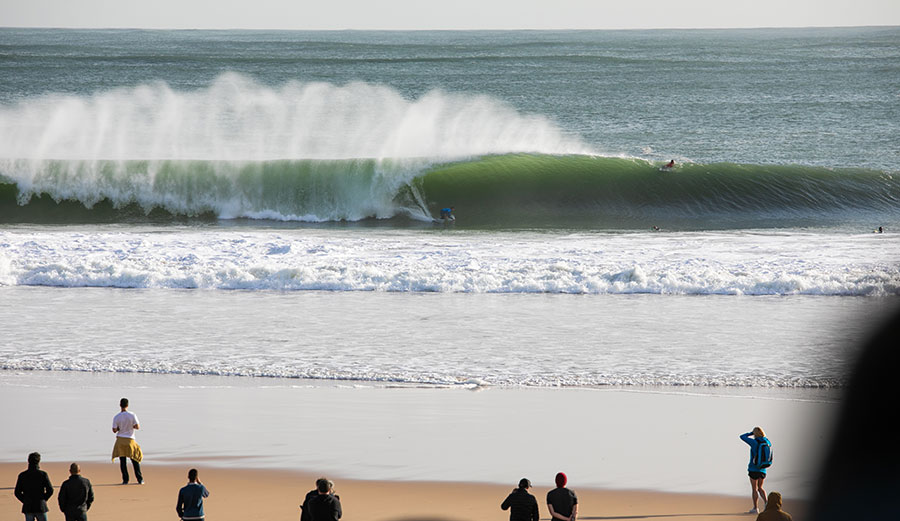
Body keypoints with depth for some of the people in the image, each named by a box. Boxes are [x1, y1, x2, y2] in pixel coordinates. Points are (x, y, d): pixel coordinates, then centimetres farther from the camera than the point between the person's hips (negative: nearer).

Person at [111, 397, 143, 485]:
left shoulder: (116, 417, -5)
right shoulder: (132, 415, -6)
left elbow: (114, 430, -5)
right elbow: (137, 427, -11)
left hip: (120, 439, 0)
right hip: (130, 439, 0)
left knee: (122, 461, 4)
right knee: (135, 460, 8)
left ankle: (125, 480, 1)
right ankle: (140, 479, 8)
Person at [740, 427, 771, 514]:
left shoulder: (754, 442, -13)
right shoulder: (767, 443, 3)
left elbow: (742, 437, -4)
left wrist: (751, 433, 6)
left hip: (754, 469, -5)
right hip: (763, 470, 5)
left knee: (754, 489, 4)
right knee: (760, 488, 17)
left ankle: (755, 508, 7)